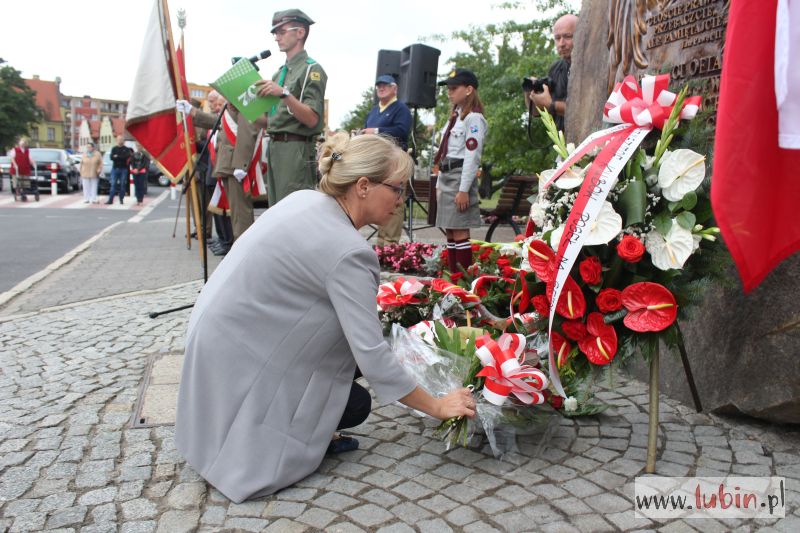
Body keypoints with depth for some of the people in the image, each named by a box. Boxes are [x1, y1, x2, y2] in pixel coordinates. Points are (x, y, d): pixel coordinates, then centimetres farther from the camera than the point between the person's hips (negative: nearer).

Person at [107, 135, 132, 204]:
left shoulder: (126, 149, 5)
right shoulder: (114, 149, 11)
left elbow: (126, 157, -12)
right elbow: (112, 157, -1)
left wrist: (117, 157, -10)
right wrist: (121, 158, -14)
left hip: (123, 169, -1)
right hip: (115, 168, 2)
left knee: (123, 185, 0)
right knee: (113, 184, -2)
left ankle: (121, 199, 8)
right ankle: (110, 200, -3)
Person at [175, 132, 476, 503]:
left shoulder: (305, 199, -1)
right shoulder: (347, 251, -26)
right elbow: (372, 356, -25)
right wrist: (436, 407, -13)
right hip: (237, 362, -9)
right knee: (356, 404, 4)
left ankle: (312, 432, 15)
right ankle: (248, 445, 5)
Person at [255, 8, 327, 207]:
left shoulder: (312, 69, -5)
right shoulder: (279, 73, 20)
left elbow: (311, 119, -16)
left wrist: (284, 93, -25)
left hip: (297, 149, -8)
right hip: (274, 147, 8)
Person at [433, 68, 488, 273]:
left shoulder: (474, 118, -9)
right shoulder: (455, 116, 19)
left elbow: (472, 156, -16)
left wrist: (464, 189, -19)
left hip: (461, 177, -9)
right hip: (446, 176, 9)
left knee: (459, 232, -9)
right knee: (450, 232, 9)